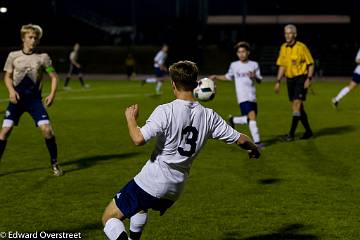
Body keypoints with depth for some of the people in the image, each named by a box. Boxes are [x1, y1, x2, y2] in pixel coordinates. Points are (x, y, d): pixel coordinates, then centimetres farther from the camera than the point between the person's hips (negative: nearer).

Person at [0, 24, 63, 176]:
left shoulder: (42, 58, 1)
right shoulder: (13, 56, 3)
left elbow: (54, 76, 6)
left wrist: (52, 94, -9)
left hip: (34, 98, 0)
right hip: (17, 98, 1)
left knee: (46, 129, -15)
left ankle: (54, 164, 2)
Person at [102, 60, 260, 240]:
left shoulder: (165, 111, -18)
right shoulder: (208, 116, -2)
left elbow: (139, 139, -27)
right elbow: (239, 139, 4)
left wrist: (131, 118, -7)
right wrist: (254, 149, 26)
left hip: (151, 182, -7)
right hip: (177, 187, 7)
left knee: (109, 217, 5)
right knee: (140, 207, 38)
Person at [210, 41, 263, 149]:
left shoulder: (254, 65, 7)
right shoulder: (234, 65, 7)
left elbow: (259, 80, 4)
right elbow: (228, 77, 22)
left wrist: (255, 77, -18)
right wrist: (216, 77, 10)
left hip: (252, 96, 4)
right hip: (243, 97, -4)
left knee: (250, 119, 8)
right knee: (252, 116, -20)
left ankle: (233, 120, 34)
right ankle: (256, 141, -16)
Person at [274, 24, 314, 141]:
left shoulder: (301, 47, -9)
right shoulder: (283, 48, 8)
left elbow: (310, 64, -7)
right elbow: (282, 66, 15)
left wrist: (309, 79, -16)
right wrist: (278, 82, 10)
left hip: (301, 78, -6)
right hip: (290, 79, 6)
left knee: (296, 105, -12)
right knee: (298, 107, 10)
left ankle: (291, 134, -12)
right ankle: (308, 131, 23)